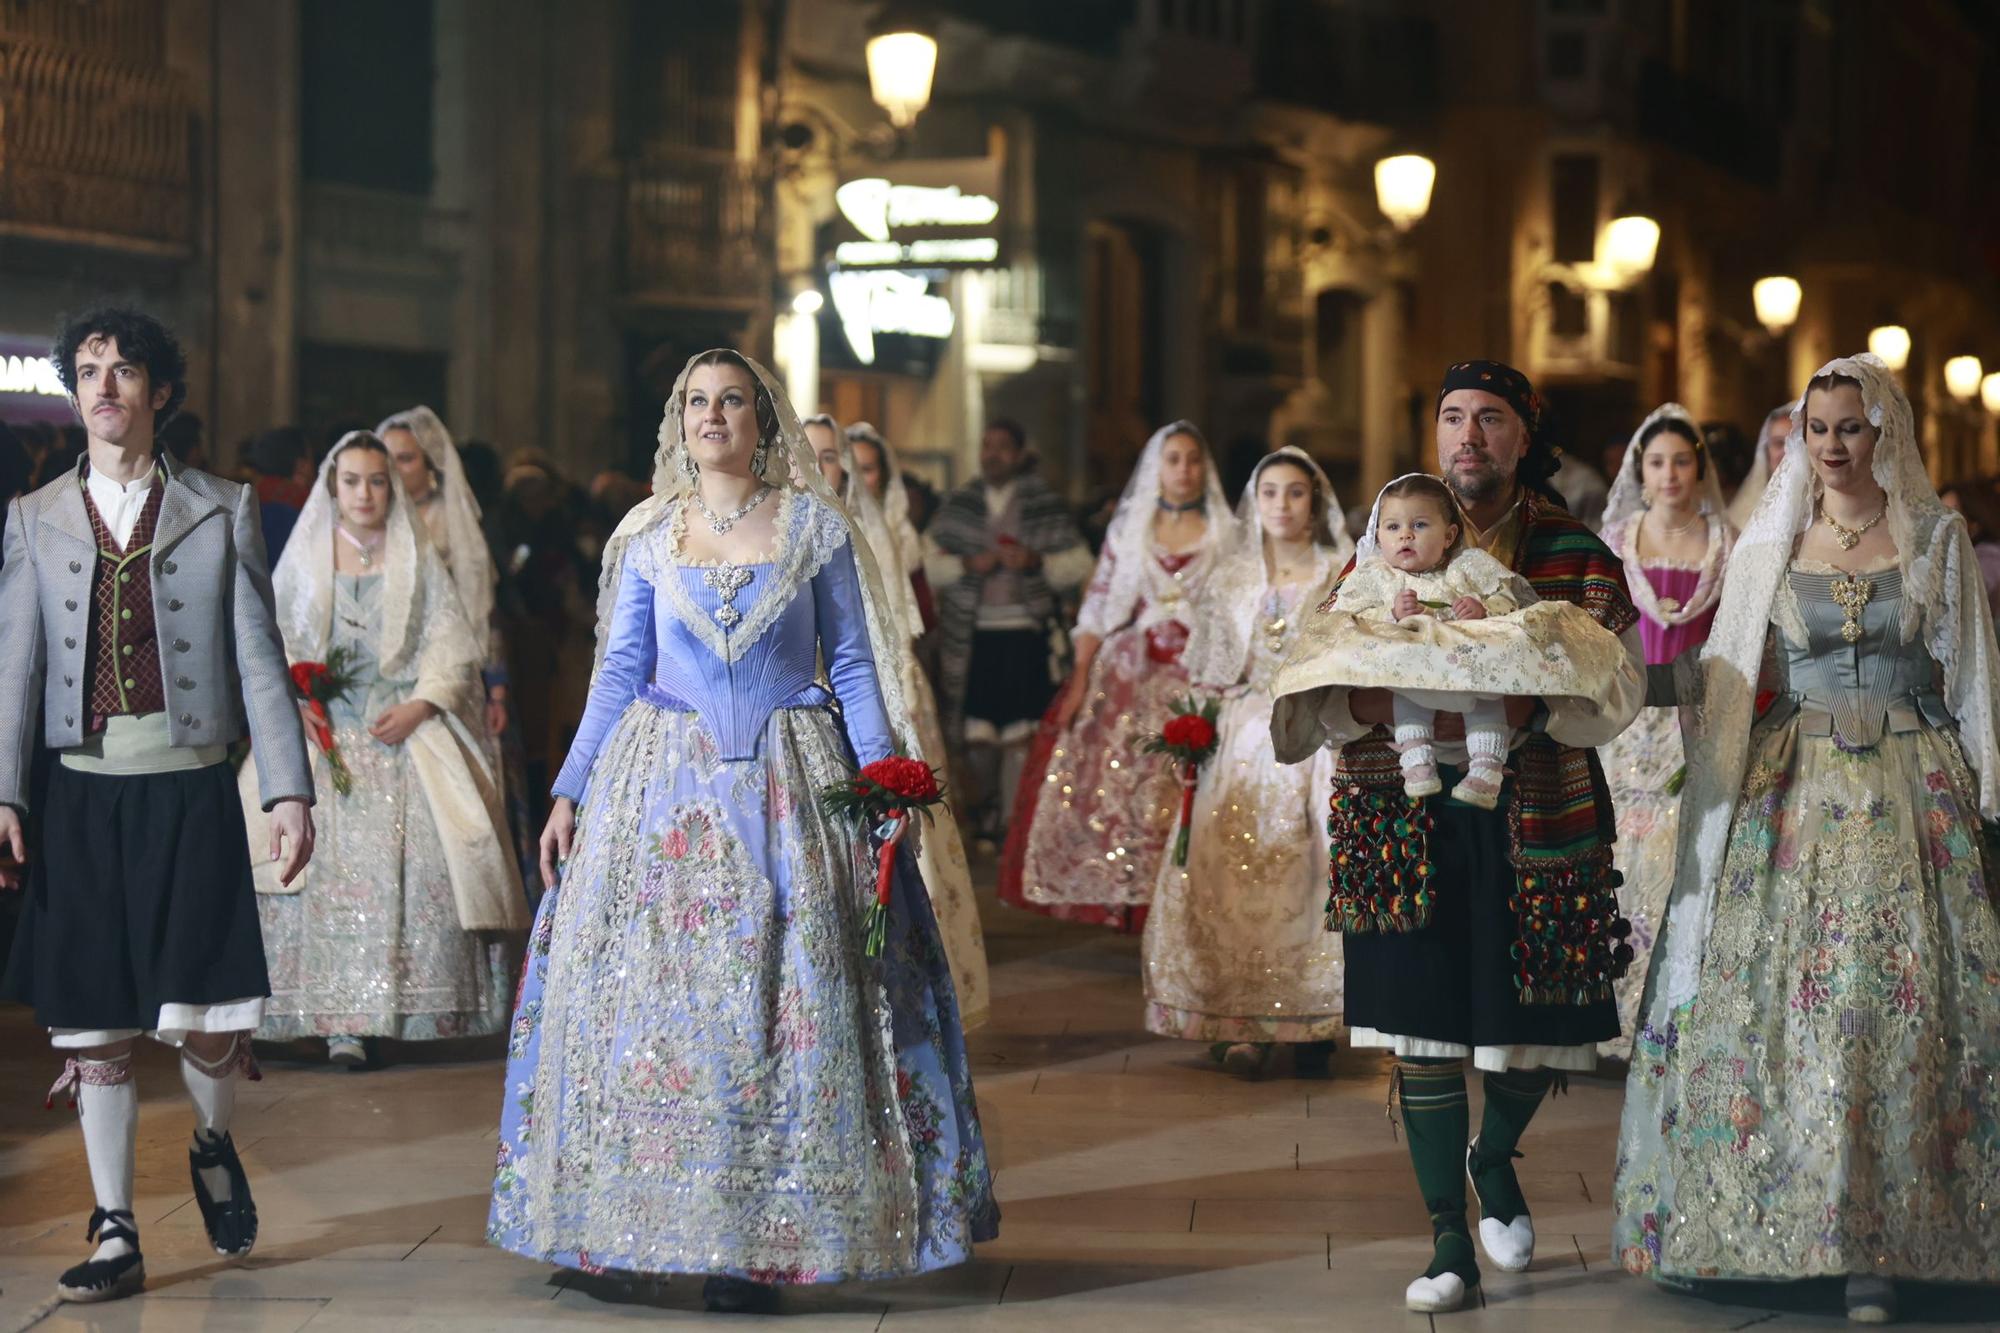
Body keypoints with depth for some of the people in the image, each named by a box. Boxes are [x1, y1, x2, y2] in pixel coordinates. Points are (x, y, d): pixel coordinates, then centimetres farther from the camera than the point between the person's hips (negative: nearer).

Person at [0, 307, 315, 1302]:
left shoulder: (223, 510, 6)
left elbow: (258, 658, 3)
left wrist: (288, 789, -3)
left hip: (191, 790, -2)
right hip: (83, 792, 2)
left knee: (208, 1012, -6)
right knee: (92, 1016, 3)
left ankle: (213, 1144, 27)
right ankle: (115, 1233, 13)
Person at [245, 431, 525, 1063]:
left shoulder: (417, 561, 12)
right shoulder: (305, 559, 13)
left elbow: (451, 643, 4)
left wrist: (420, 704, -11)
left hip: (406, 728, 0)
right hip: (326, 734, 0)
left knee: (423, 858, -16)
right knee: (335, 861, -15)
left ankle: (424, 1003, -9)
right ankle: (341, 1017, -18)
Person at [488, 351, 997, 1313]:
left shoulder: (815, 528, 4)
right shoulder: (646, 536, 8)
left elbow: (854, 666, 4)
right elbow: (619, 674, 10)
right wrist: (569, 793, 5)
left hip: (786, 791, -1)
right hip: (664, 789, 1)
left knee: (784, 1006, -5)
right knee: (651, 1001, 0)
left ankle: (763, 1237, 0)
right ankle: (622, 1231, 8)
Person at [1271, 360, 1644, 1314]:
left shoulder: (1579, 559, 3)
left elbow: (1617, 689, -8)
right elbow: (1312, 672, 3)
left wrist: (1524, 712, -26)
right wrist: (1361, 705, -20)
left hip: (1535, 822, 0)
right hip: (1406, 820, 0)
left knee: (1538, 1021, 5)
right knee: (1422, 1030, -2)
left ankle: (1494, 1157, 39)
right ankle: (1449, 1245, 9)